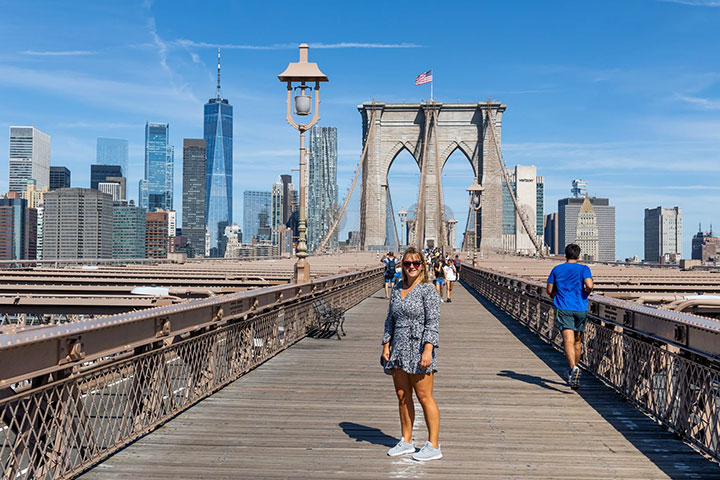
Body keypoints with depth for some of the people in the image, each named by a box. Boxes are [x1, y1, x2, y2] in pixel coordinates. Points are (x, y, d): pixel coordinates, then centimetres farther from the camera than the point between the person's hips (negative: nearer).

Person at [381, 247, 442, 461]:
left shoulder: (428, 290, -7)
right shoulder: (397, 289, 12)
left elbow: (433, 323, -12)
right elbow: (390, 319, 17)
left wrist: (428, 350, -19)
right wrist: (386, 345, 9)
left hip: (419, 349, -6)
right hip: (399, 350, 6)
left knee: (424, 397, -3)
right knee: (402, 397, 12)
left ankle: (433, 446, 6)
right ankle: (406, 441, 23)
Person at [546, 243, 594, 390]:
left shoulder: (557, 269, 7)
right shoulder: (583, 269, 2)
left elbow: (550, 291, 9)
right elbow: (590, 285, -15)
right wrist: (586, 293, 6)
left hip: (563, 308, -1)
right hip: (580, 309, 1)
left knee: (568, 341, -13)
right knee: (577, 341, 16)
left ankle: (573, 368, -37)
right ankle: (573, 373, 28)